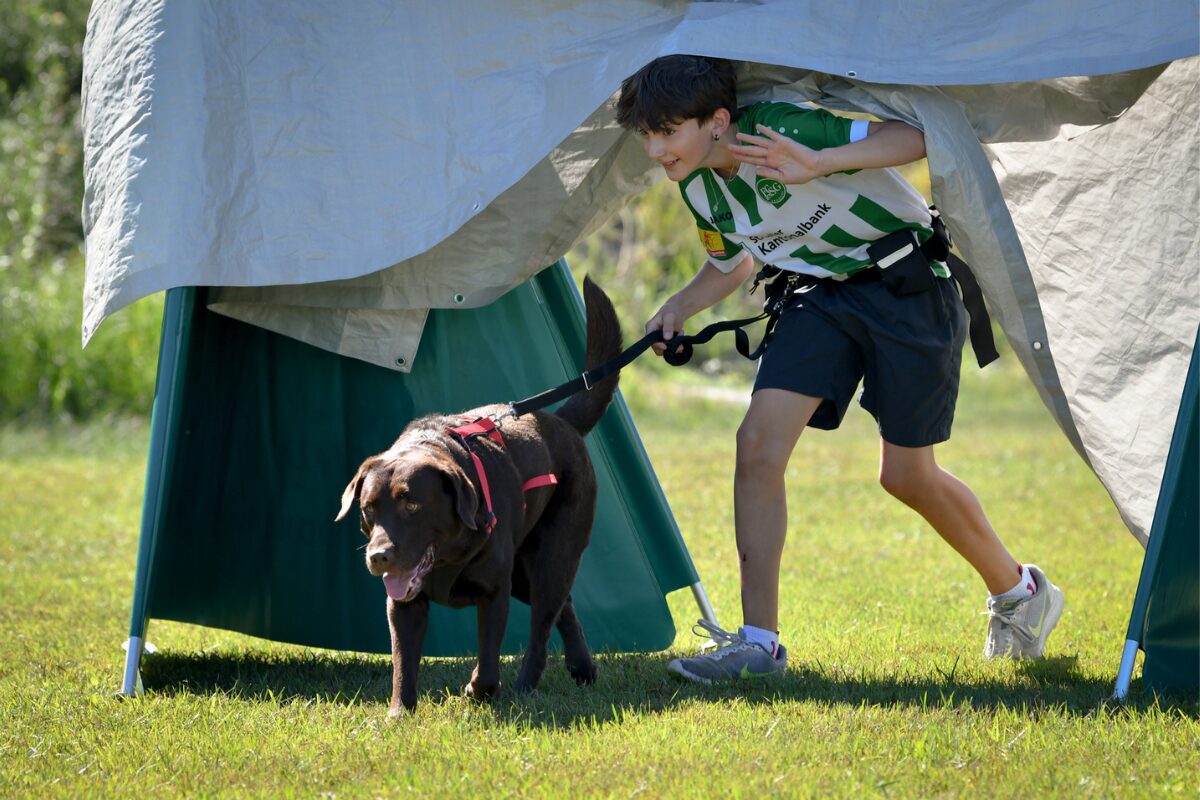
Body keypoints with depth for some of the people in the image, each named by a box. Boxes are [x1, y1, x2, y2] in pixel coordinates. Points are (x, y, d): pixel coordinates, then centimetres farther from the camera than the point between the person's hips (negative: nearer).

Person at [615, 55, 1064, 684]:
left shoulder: (788, 128, -28)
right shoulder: (699, 187, -3)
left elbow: (921, 133, -33)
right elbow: (735, 261, 17)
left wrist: (822, 164, -44)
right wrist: (679, 307, 0)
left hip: (907, 284, -6)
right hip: (821, 295, 6)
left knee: (905, 475, 1)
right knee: (758, 443, -12)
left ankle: (1018, 591, 28)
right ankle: (758, 642, -6)